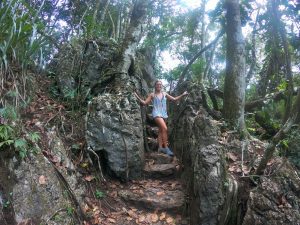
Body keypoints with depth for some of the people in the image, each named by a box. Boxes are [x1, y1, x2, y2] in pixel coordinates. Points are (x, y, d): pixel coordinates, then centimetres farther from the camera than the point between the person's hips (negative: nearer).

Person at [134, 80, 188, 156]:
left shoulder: (164, 94, 15)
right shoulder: (152, 95, 4)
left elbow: (174, 99, 20)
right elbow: (145, 103, 1)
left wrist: (182, 95, 16)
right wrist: (137, 97, -11)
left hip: (163, 113, 5)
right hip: (157, 113, -5)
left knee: (161, 131, 6)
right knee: (165, 128, -21)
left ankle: (160, 147, 9)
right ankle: (166, 147, -17)